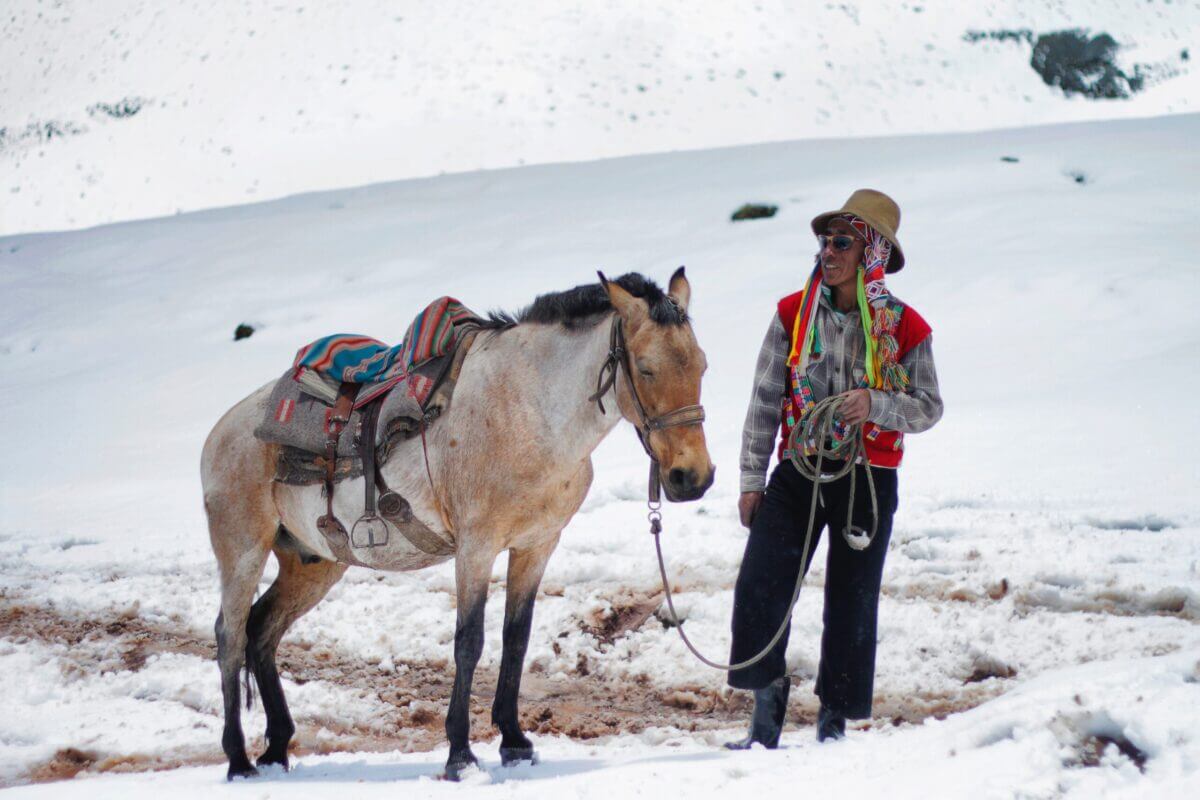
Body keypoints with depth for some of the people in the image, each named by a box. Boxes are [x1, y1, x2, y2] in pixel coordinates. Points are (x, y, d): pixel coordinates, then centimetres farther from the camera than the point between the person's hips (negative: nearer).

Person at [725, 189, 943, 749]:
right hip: (796, 474, 1)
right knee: (757, 592, -9)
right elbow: (764, 402, 4)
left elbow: (930, 407, 0)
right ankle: (766, 722, 3)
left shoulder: (904, 328, -3)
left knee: (851, 605, 5)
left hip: (868, 482, -1)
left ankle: (833, 726, 18)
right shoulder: (793, 314, 2)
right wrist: (751, 480, 2)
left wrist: (877, 404, -20)